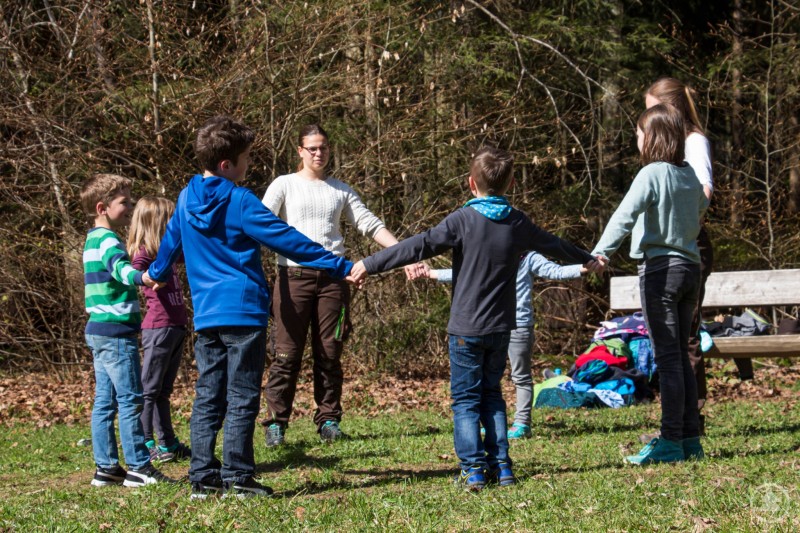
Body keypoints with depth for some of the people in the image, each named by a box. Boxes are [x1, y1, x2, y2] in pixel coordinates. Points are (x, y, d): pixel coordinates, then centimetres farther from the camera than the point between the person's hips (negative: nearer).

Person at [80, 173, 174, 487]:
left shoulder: (94, 240, 17)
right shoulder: (107, 239, -14)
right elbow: (120, 266, -35)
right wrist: (141, 277, -54)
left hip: (99, 331, 10)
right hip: (116, 332, -10)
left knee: (105, 401, 10)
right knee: (130, 400, -6)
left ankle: (106, 468, 13)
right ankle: (139, 468, -4)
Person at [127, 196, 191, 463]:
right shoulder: (144, 253, -11)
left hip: (175, 327, 9)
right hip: (158, 328, -9)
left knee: (163, 391, 14)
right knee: (149, 389, -5)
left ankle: (168, 443, 19)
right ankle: (146, 446, -3)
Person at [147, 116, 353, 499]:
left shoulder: (187, 199, 10)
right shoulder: (239, 201, -10)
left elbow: (171, 240, 27)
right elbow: (286, 238, -13)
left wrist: (158, 272, 49)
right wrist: (340, 266, -10)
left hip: (205, 314, 7)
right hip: (243, 311, -7)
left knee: (208, 398, 9)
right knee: (242, 398, -2)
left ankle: (203, 477, 9)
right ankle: (236, 478, -2)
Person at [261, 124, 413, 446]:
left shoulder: (340, 190, 17)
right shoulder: (284, 185, 7)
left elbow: (370, 225, 12)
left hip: (332, 277, 3)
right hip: (293, 275, -3)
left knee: (329, 353, 4)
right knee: (287, 353, -5)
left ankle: (328, 420, 12)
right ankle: (275, 422, -1)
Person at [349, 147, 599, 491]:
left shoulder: (463, 220, -11)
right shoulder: (518, 224, 5)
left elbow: (420, 246, -16)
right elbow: (554, 246, 21)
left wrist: (370, 264, -12)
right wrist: (587, 260, 42)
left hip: (466, 328, -4)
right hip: (501, 327, 5)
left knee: (466, 399, 2)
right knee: (492, 395, 16)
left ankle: (473, 469, -5)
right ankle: (501, 466, 12)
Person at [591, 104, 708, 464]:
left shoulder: (652, 173, -12)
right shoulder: (690, 176, 11)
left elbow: (626, 214, -27)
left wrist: (602, 251, -37)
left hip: (660, 268, -7)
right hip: (690, 267, 7)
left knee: (668, 358, -6)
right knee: (681, 357, 12)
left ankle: (671, 442, -6)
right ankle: (690, 440, 14)